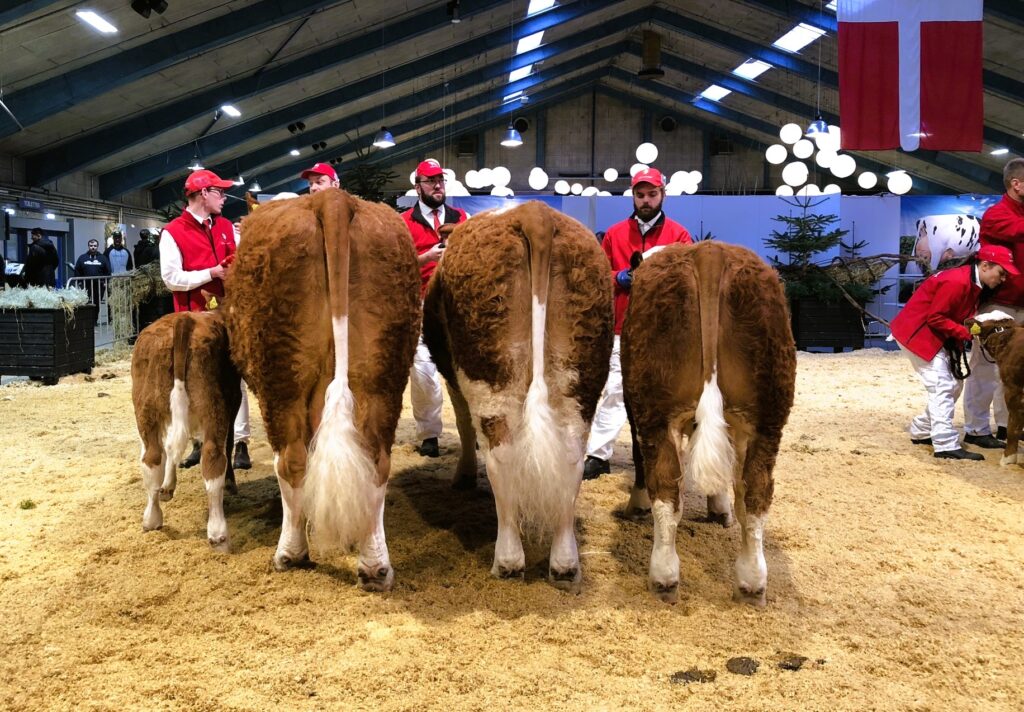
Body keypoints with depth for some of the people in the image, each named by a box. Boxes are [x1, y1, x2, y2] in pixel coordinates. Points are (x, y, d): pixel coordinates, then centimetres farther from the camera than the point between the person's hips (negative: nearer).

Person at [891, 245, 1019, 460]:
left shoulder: (976, 283, 6)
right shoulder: (956, 282, -25)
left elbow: (963, 315, 10)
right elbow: (935, 318, -25)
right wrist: (967, 333, -24)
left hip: (936, 336, 10)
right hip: (916, 333, -10)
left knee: (954, 385, 12)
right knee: (942, 386, -14)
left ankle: (921, 432, 22)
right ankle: (946, 445, -14)